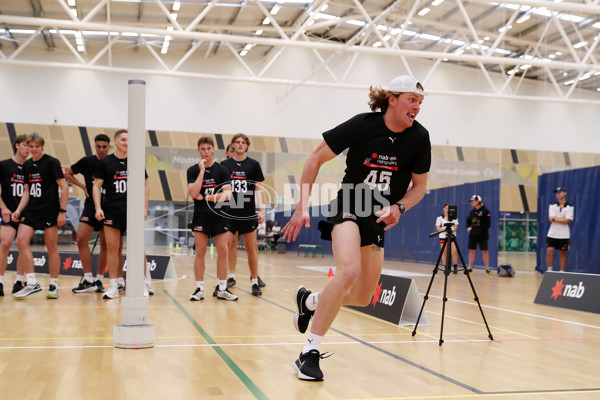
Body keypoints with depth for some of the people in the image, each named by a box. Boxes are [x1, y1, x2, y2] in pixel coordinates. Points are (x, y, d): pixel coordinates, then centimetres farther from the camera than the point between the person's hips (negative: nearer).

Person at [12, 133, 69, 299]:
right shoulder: (27, 165, 12)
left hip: (49, 211, -6)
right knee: (21, 241, -8)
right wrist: (19, 210, 6)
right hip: (31, 210, 6)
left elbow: (64, 187, -8)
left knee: (51, 248, 0)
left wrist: (62, 211, -13)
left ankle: (54, 286, 11)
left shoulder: (52, 162, -6)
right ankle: (32, 283, -2)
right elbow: (27, 191, 18)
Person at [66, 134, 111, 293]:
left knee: (105, 244, 2)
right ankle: (88, 280, -8)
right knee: (81, 239, -12)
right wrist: (83, 186, 4)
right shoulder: (87, 162, 2)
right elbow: (68, 174, 16)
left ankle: (99, 280, 13)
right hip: (90, 207, 1)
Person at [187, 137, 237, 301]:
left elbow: (227, 195, -5)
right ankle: (199, 289, 7)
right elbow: (193, 193, -11)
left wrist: (205, 197, -9)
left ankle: (222, 289, 7)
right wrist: (202, 171, -13)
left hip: (219, 215, 1)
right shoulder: (193, 170, 4)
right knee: (200, 252, 0)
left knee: (223, 252, -1)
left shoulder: (222, 170, 4)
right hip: (201, 216, -1)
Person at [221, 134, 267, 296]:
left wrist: (261, 209, -6)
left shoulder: (253, 164, 4)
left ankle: (255, 281, 5)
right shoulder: (225, 165, 6)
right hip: (229, 212, 1)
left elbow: (258, 189, 4)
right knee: (230, 245, 7)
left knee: (251, 247, -1)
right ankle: (231, 277, 19)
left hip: (248, 213, -1)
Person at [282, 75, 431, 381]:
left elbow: (419, 186, 4)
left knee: (362, 298, 8)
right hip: (348, 208, -5)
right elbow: (316, 159, -10)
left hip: (379, 218, 5)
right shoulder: (362, 125, -17)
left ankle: (309, 300, 38)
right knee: (349, 270, -31)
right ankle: (309, 352, -20)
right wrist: (302, 206, -13)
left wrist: (398, 207, -16)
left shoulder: (419, 137, -7)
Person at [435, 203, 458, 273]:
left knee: (454, 251, -12)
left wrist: (452, 230, -18)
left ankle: (455, 267, -5)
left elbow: (455, 227, 3)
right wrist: (445, 230, -17)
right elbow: (437, 228, 0)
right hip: (443, 237, 0)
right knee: (444, 252, -1)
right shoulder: (439, 218, 8)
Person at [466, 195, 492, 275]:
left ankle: (487, 268, 6)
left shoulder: (485, 210, -7)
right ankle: (470, 268, 12)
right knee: (471, 251, 6)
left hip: (482, 235, -5)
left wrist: (479, 231, -16)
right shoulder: (472, 211, 10)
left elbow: (487, 224, -10)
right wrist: (468, 227, -1)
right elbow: (468, 221, 19)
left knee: (484, 251, -1)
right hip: (472, 235, 5)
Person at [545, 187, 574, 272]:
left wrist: (555, 219, -11)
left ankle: (562, 272, 12)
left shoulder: (570, 207, -2)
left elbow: (567, 221, -13)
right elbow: (550, 219, -7)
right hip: (552, 233, 2)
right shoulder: (552, 206, 5)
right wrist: (562, 219, -12)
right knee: (549, 251, -7)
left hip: (564, 235, -2)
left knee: (562, 253, 4)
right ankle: (549, 271, 5)